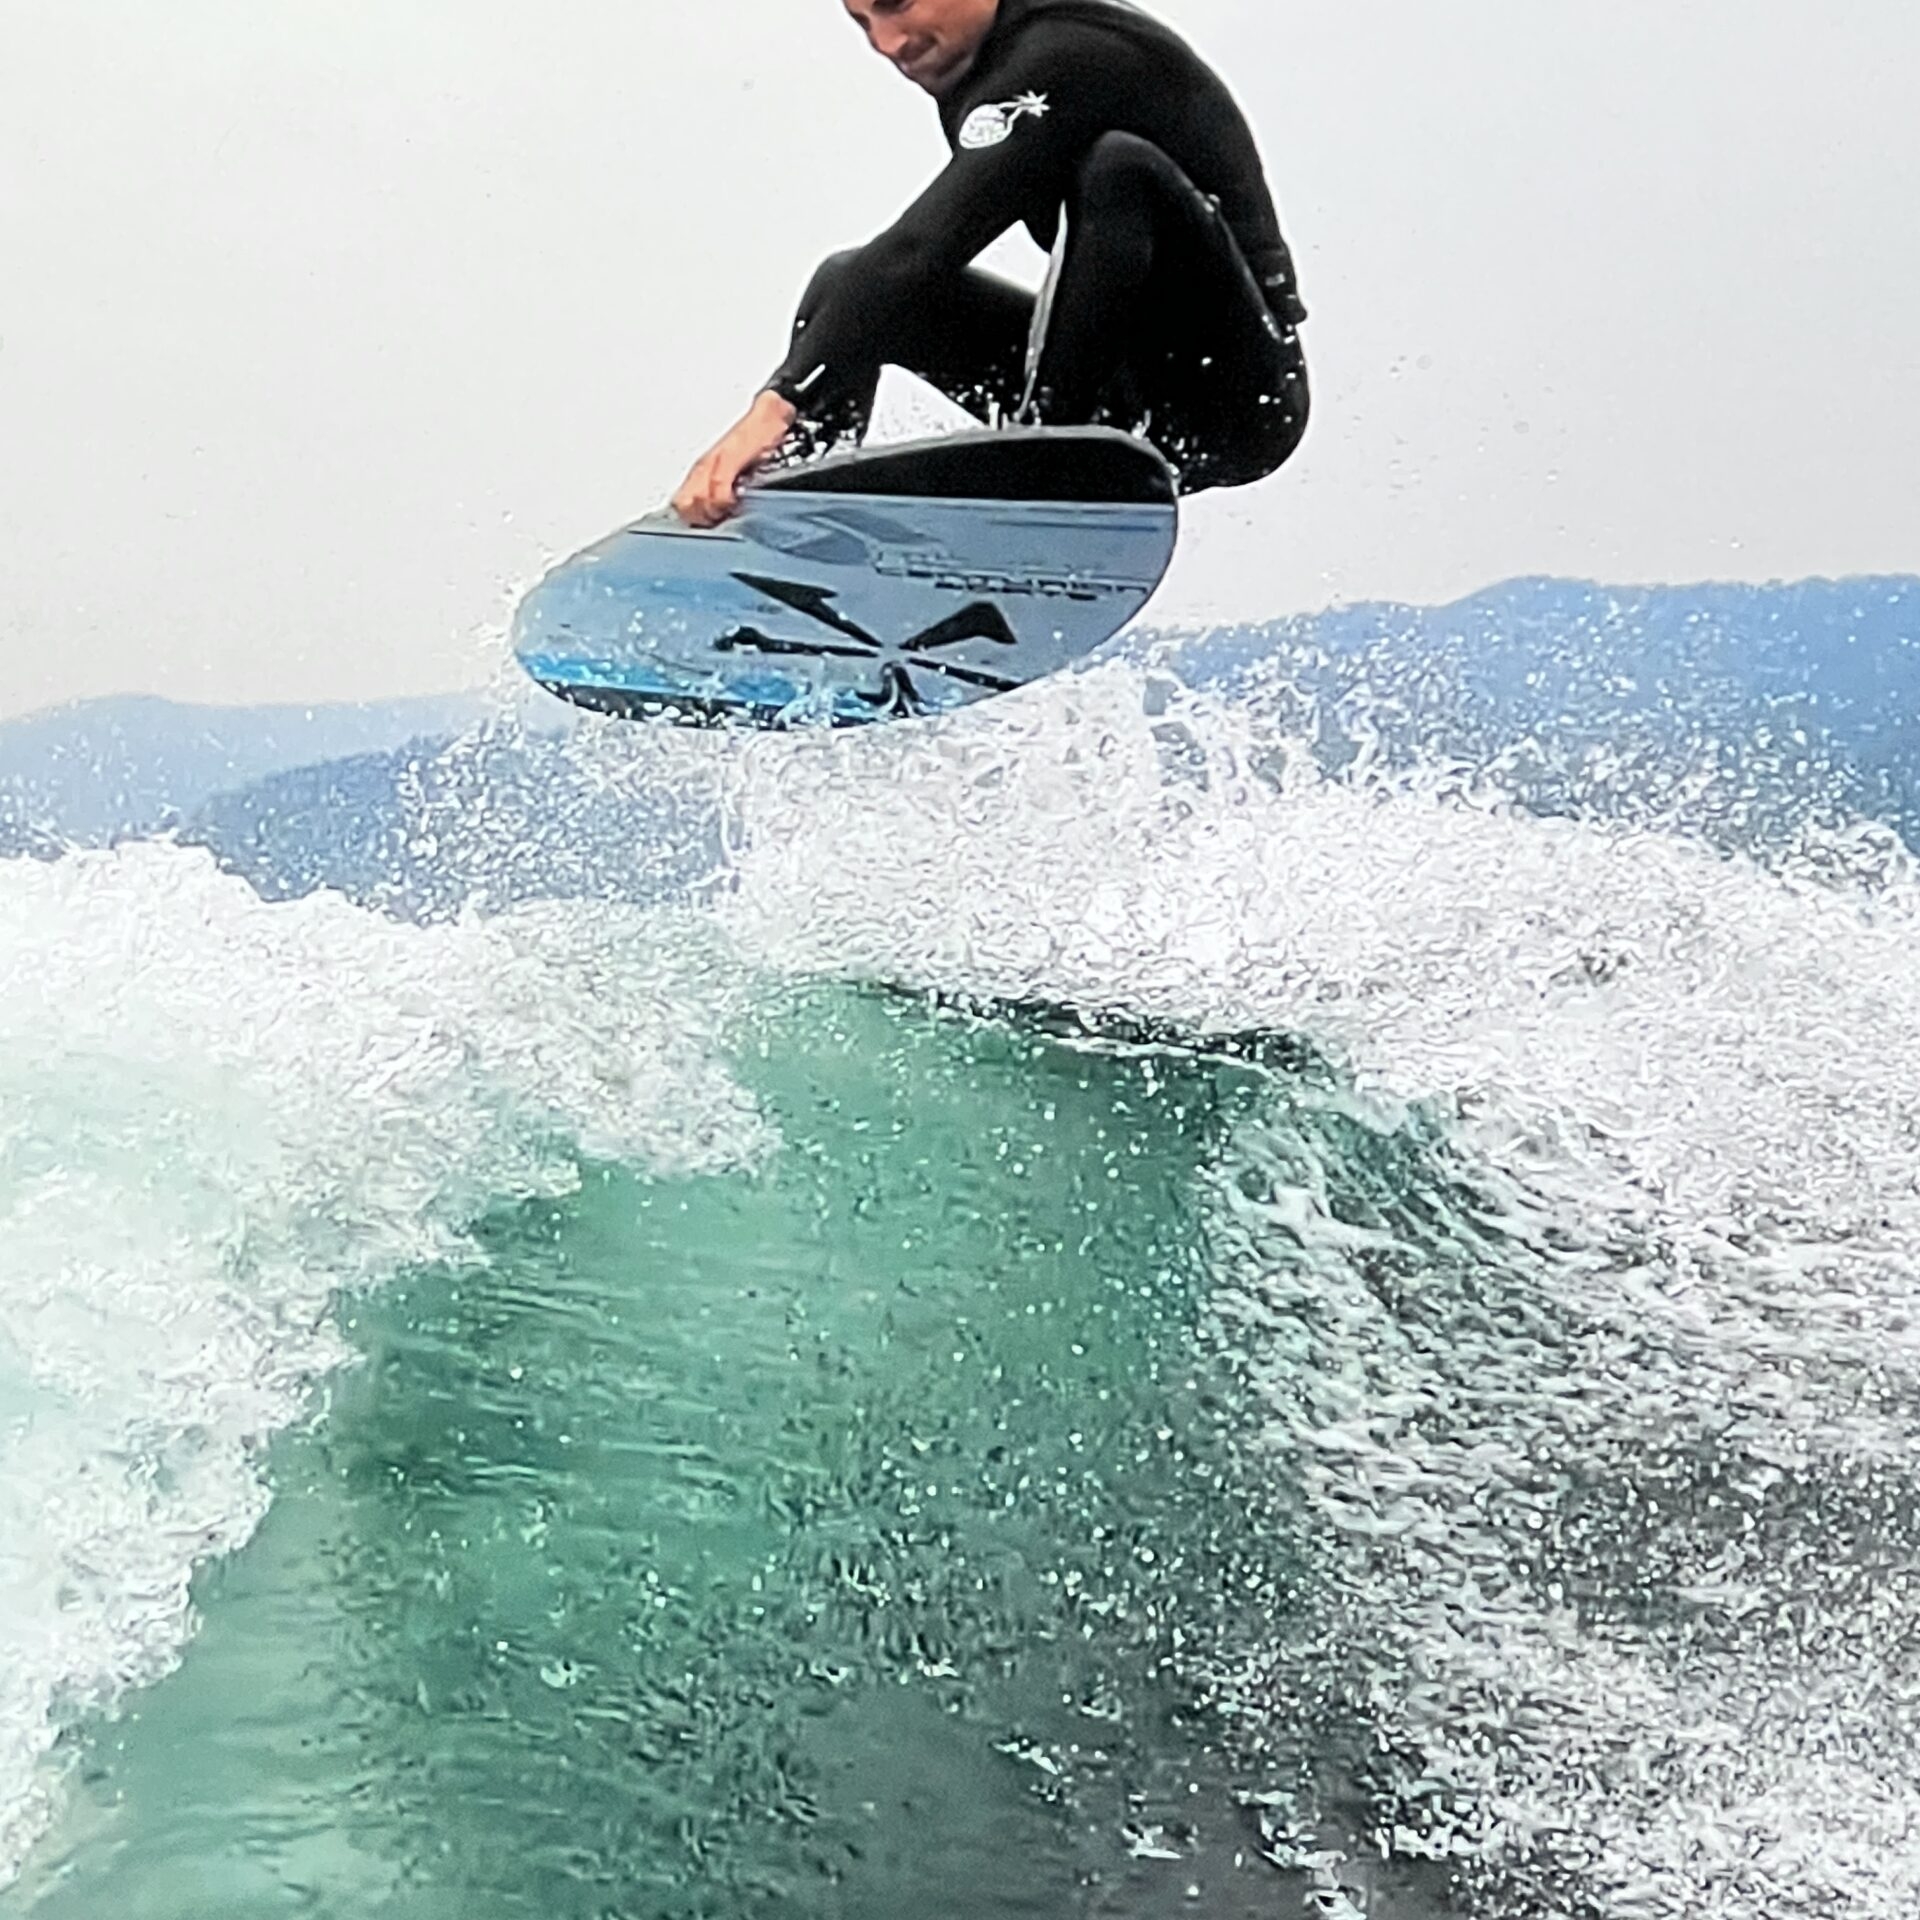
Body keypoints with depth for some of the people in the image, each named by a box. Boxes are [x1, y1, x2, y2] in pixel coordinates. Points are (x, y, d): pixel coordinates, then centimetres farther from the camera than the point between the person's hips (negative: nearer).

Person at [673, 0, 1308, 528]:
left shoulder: (1061, 54, -20)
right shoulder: (973, 78, 8)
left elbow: (924, 249, -31)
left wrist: (778, 404, -38)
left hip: (1244, 394, -9)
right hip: (1138, 407, 9)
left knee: (1122, 166, -34)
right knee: (846, 284, 5)